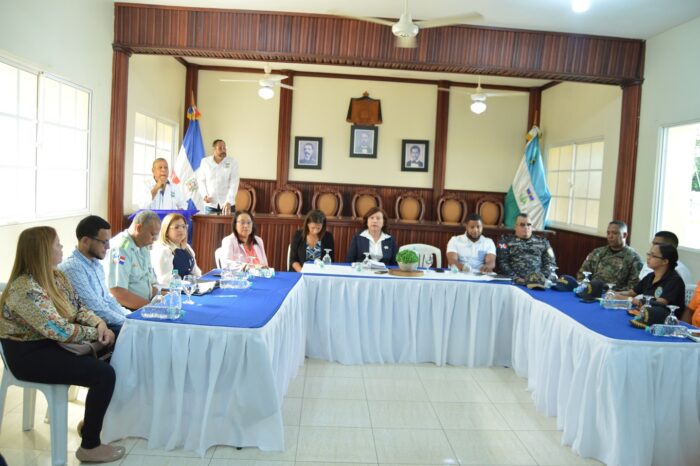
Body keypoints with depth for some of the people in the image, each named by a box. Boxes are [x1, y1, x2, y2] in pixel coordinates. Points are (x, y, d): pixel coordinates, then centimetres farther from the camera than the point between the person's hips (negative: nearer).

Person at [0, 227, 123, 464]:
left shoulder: (56, 276, 4)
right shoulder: (26, 289, -25)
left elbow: (78, 307, 8)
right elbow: (60, 330, -28)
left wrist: (100, 323, -11)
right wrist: (96, 333, -15)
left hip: (52, 343, 9)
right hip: (29, 354, -9)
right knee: (103, 374, -22)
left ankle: (93, 416, 17)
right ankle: (89, 446, -5)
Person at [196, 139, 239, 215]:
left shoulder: (232, 163, -5)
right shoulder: (205, 162, 1)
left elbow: (234, 184, -11)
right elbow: (201, 180, 11)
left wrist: (228, 202, -21)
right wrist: (204, 195, -5)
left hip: (227, 204, -1)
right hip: (210, 204, 1)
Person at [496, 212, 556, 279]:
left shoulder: (542, 242, 20)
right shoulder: (506, 240, 13)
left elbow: (551, 262, 13)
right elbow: (501, 262, 2)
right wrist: (515, 278, -10)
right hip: (514, 281, -2)